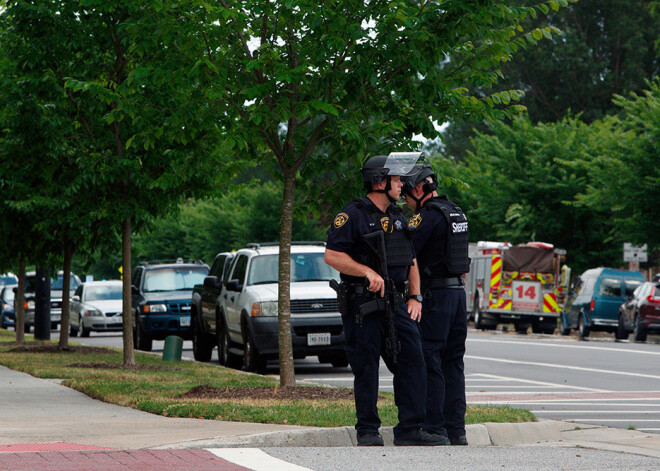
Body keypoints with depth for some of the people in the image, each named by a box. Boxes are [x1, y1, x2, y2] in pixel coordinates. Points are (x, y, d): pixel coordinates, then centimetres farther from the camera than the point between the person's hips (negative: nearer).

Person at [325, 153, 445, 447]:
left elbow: (411, 261, 23)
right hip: (361, 305, -7)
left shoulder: (398, 217, 16)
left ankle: (409, 430, 1)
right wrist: (367, 272, -21)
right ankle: (367, 431, 7)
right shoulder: (353, 215, -7)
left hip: (395, 303, 7)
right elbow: (332, 256, -14)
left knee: (412, 360, -2)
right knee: (366, 369, -2)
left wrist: (415, 297, 11)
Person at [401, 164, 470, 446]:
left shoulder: (428, 215, -13)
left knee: (430, 363, -4)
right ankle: (456, 429, 11)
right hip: (458, 291, 9)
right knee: (453, 362, 11)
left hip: (436, 295, -9)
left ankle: (435, 428, -5)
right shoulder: (456, 213, 15)